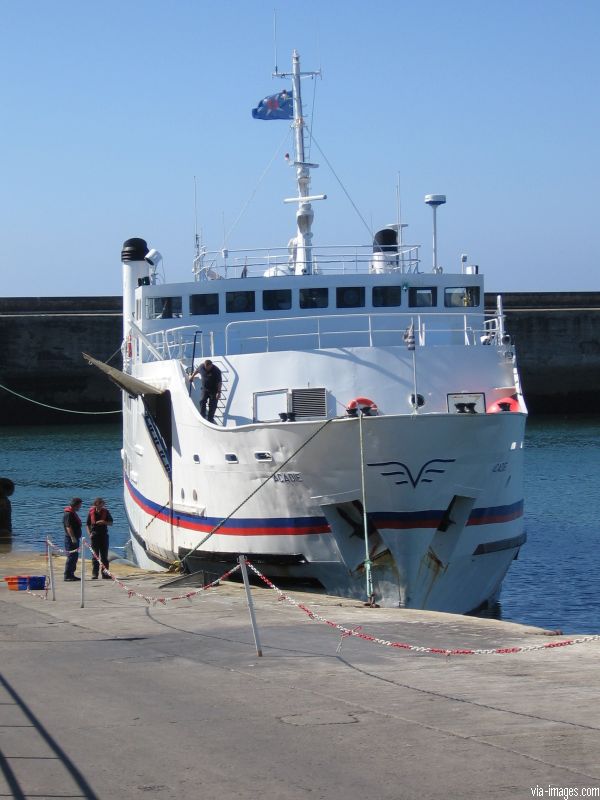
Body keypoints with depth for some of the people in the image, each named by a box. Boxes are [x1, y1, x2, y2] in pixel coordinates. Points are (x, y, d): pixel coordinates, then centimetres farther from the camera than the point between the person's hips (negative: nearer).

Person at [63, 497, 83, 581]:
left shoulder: (73, 513, 18)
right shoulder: (68, 514, -16)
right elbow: (68, 527, -23)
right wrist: (73, 538, -27)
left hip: (75, 538, 11)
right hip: (70, 539, -11)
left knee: (75, 557, 13)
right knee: (71, 557, -10)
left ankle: (71, 574, 18)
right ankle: (67, 575, -8)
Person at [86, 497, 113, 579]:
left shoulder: (105, 512, 2)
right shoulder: (91, 512, 1)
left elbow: (111, 523, 8)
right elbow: (88, 524, 8)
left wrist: (104, 522, -12)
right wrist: (90, 533, -5)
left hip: (104, 535, 1)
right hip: (95, 535, -1)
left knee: (104, 556, 4)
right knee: (95, 556, 0)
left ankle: (105, 573, 10)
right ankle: (94, 574, 2)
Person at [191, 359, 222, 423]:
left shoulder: (216, 371, -24)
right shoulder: (202, 367, -11)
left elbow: (219, 382, -21)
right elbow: (196, 370, 13)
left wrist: (219, 392, -24)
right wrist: (192, 376, 27)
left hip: (214, 390, -4)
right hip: (204, 389, 4)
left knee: (212, 405, 0)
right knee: (202, 401, -8)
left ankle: (210, 418, 10)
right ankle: (203, 416, 0)